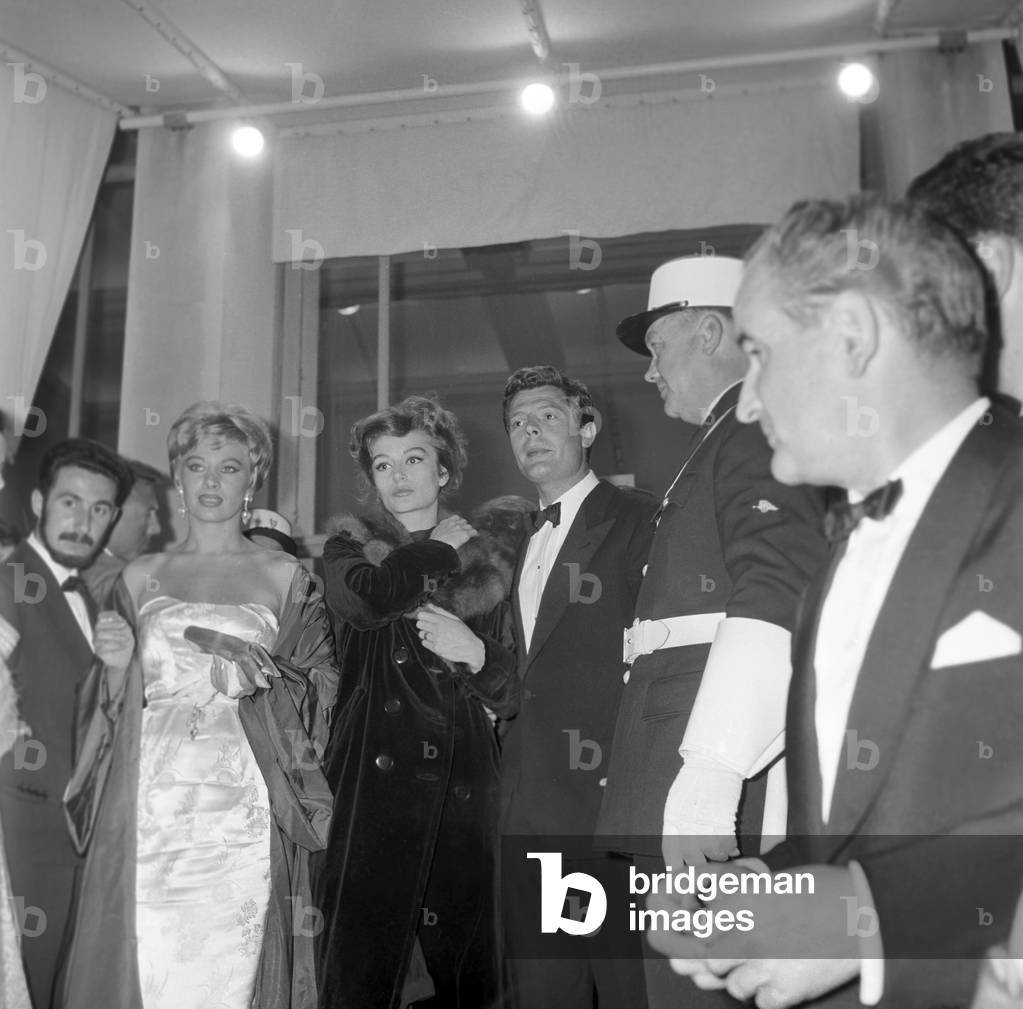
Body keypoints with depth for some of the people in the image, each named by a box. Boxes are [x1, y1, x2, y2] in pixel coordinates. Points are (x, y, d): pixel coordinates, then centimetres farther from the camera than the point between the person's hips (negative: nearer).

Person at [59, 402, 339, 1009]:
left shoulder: (286, 578, 8)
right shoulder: (141, 577, 14)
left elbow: (321, 690, 4)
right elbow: (110, 698, 16)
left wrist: (261, 674, -12)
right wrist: (112, 657, -3)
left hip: (242, 809, -1)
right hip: (150, 806, 2)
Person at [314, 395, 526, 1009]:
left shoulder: (487, 555, 13)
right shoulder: (350, 545, 13)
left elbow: (513, 697, 12)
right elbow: (364, 599, -13)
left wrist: (476, 654, -8)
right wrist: (437, 550, 1)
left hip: (463, 785, 1)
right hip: (374, 780, -1)